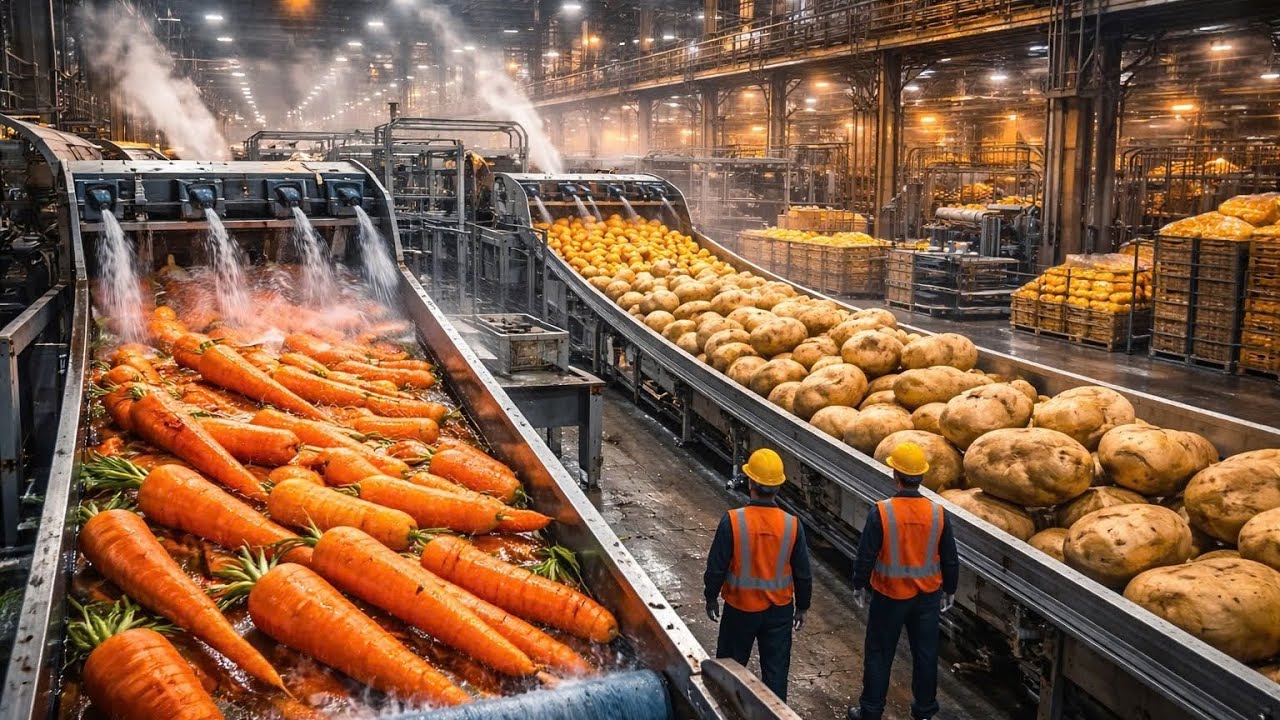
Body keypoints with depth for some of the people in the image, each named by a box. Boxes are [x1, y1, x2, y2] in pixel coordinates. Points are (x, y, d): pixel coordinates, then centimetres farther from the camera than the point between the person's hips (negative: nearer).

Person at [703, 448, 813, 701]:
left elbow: (716, 567, -13)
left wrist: (711, 598, 4)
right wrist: (802, 607, 11)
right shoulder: (792, 525, -14)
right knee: (776, 670, 14)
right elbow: (803, 574, -4)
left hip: (741, 608, -1)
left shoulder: (732, 521, -20)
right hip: (779, 610, 1)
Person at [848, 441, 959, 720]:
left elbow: (866, 555, -13)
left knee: (879, 654, 11)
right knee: (925, 653, 16)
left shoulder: (881, 512, -19)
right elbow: (950, 559, 0)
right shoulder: (937, 513, -9)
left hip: (890, 595, -3)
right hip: (928, 595, 3)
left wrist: (859, 585, 3)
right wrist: (949, 590, 15)